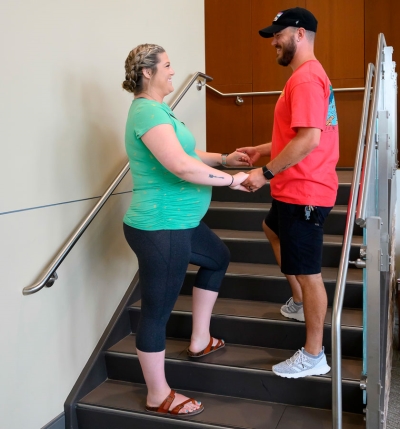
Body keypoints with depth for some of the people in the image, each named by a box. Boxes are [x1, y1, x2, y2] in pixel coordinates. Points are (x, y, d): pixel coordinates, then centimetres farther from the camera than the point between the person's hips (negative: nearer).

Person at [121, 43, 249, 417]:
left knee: (218, 258, 29)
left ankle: (199, 341, 38)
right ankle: (158, 396, 20)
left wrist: (224, 158, 15)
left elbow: (182, 153, 24)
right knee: (157, 310, 2)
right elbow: (182, 166, -31)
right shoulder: (148, 112, -19)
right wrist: (232, 180, -20)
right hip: (159, 229, -11)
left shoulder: (155, 109, 15)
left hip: (179, 223, 11)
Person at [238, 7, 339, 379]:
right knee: (273, 229, 33)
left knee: (307, 272, -3)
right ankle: (299, 303, 41)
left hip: (302, 192, -12)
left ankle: (313, 357, 11)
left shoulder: (305, 78, -19)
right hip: (298, 189, 12)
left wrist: (266, 173, -22)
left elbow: (309, 139, -28)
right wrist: (262, 151, 18)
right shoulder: (310, 75, 15)